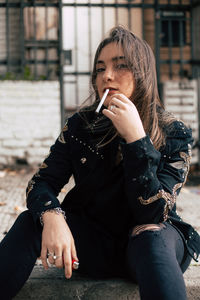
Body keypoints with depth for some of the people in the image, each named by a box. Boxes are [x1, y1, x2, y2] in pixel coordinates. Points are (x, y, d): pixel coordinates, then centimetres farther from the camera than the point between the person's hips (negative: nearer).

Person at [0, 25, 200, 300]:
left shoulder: (175, 135, -11)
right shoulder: (80, 125, -3)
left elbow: (153, 214, -21)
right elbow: (42, 182, -11)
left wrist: (136, 138, -30)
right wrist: (51, 216, -35)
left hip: (157, 246, -2)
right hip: (93, 244, 3)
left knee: (152, 238, -37)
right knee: (32, 222, -23)